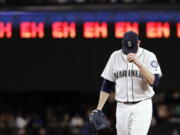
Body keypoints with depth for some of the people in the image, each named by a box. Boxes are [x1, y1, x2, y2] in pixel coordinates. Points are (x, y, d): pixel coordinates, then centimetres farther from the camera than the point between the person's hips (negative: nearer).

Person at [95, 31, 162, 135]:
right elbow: (107, 85, 11)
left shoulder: (148, 56, -6)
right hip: (122, 107, 4)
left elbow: (154, 82, -18)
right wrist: (99, 109, 6)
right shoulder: (115, 56, 5)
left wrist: (138, 63, -26)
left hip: (142, 107, -4)